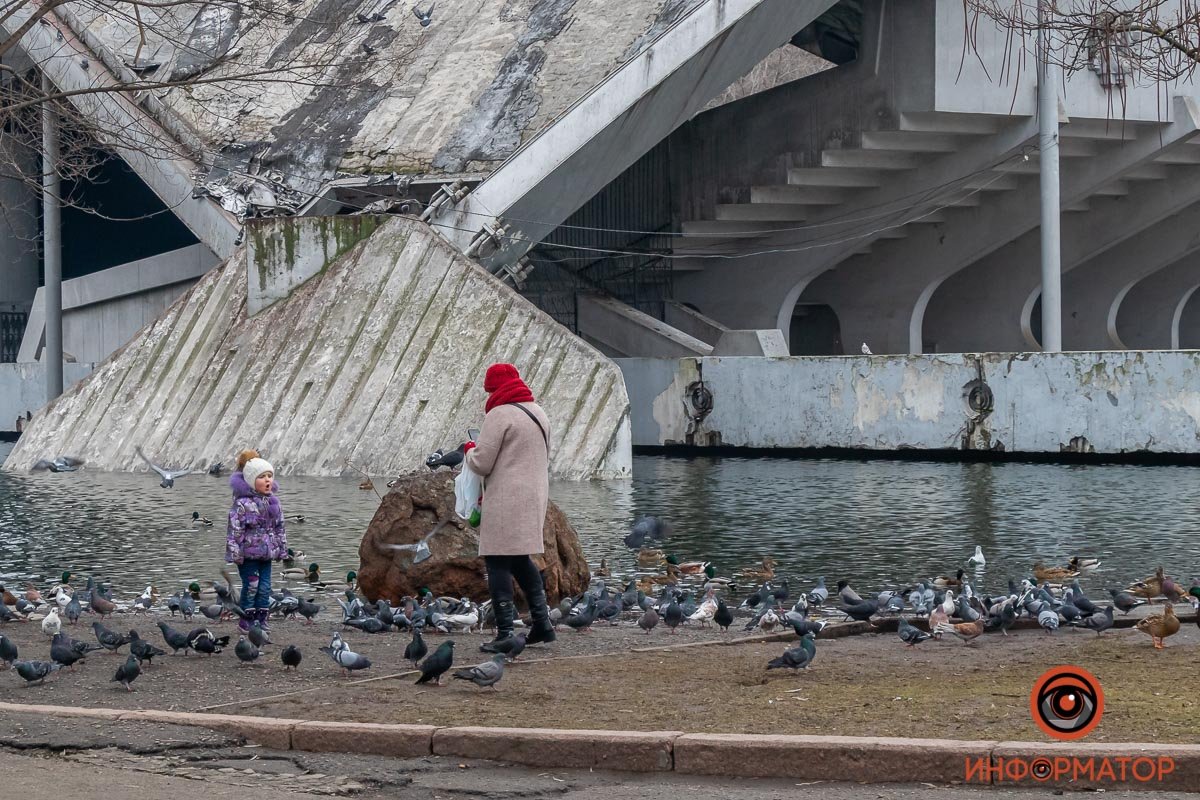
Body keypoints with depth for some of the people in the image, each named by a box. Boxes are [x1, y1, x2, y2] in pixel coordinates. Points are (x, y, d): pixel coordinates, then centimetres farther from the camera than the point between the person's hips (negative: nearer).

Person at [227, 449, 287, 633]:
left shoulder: (272, 502, 6)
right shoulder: (242, 503, -15)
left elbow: (280, 527, 14)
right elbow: (235, 530, -16)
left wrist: (282, 549, 15)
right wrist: (235, 553, -17)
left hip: (266, 553, 6)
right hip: (248, 554, -6)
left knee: (265, 586, 7)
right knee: (251, 585, 0)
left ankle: (261, 618, 16)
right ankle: (247, 619, 11)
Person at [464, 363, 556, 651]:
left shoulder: (499, 414, -12)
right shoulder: (538, 412, 15)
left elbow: (481, 464, -14)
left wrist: (470, 449, 9)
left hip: (505, 502, -9)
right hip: (535, 496, 9)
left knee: (498, 563, -4)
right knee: (521, 559, 21)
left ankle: (505, 633, -8)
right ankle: (542, 622, 19)